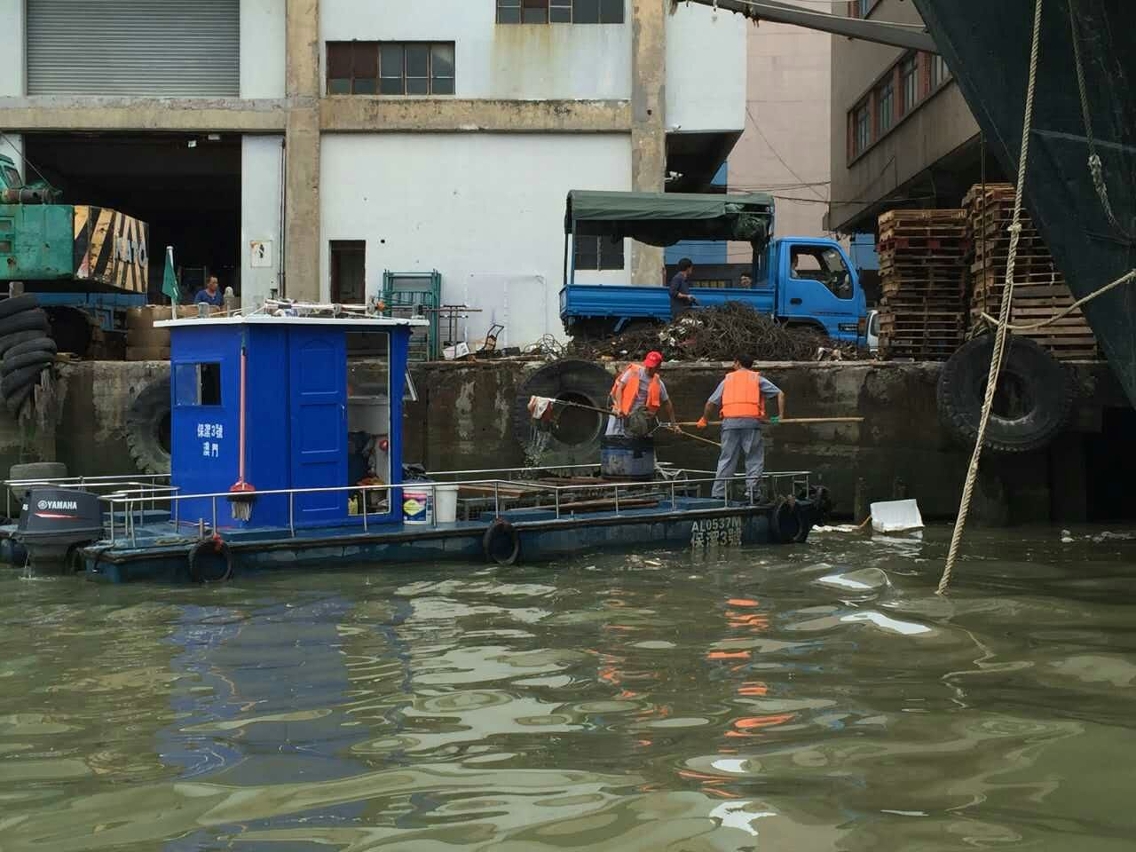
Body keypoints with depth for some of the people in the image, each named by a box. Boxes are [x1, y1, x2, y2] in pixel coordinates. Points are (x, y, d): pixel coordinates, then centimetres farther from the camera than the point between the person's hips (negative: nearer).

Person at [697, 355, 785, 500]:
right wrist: (780, 416, 14)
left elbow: (711, 402, 20)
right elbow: (780, 394, 11)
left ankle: (718, 492, 4)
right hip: (751, 421, -2)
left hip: (729, 421, 2)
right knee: (754, 458, 4)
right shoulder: (757, 378, 18)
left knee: (726, 458, 6)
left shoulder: (727, 379, 22)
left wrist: (704, 420, 33)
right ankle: (751, 489, -4)